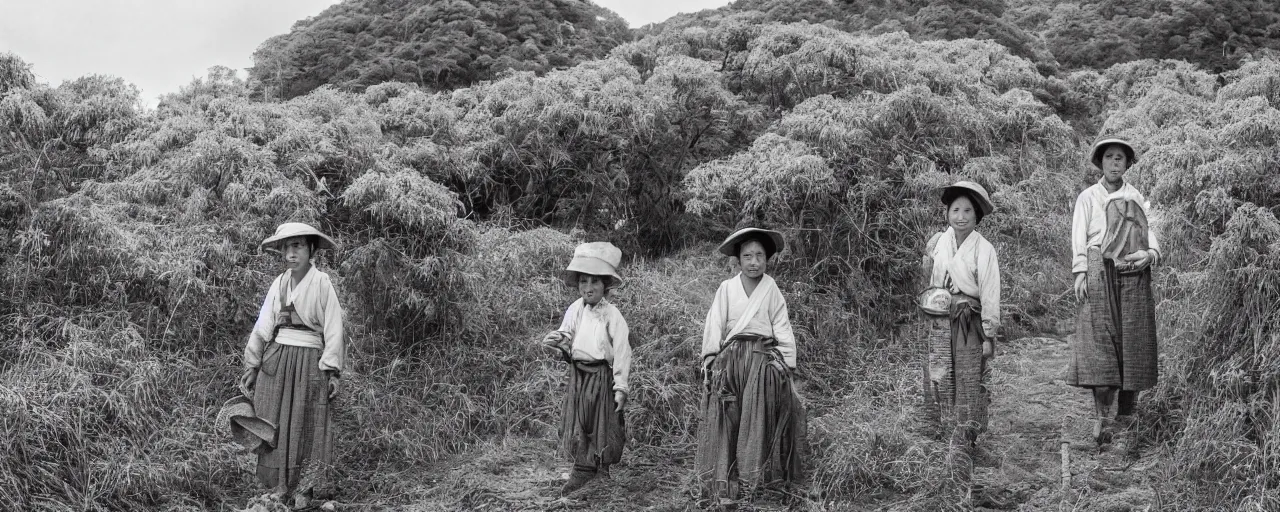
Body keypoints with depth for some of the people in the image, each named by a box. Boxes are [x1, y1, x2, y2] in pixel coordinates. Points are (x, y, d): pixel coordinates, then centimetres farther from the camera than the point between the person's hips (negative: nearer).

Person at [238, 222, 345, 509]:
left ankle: (304, 490, 10)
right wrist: (250, 366, 7)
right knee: (274, 426, 5)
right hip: (275, 360, 4)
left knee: (306, 428, 2)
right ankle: (279, 487, 14)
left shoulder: (322, 283, -6)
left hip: (308, 362, -4)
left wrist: (333, 371, -10)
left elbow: (333, 330, -6)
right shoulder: (278, 284, 7)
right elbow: (262, 327, 10)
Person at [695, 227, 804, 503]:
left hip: (763, 360, 1)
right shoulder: (726, 288, 2)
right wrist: (710, 362, -2)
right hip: (730, 359, 0)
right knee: (728, 421, -4)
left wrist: (787, 364, 2)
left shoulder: (772, 290, 5)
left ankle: (757, 479, 2)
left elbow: (783, 330, 7)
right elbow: (714, 327, 3)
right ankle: (724, 486, -2)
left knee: (759, 418, -6)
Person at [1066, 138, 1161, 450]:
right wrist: (1080, 272, -8)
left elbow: (1151, 233, 14)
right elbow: (1079, 237, 5)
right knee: (1099, 342, -12)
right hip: (1099, 273, -3)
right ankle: (1102, 418, -15)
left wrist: (1150, 253, -8)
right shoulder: (1088, 197, 11)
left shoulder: (1138, 199, 18)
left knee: (1133, 342, -1)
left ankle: (1126, 415, 7)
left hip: (1134, 276, 3)